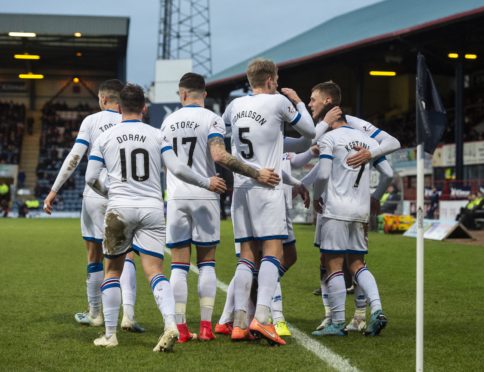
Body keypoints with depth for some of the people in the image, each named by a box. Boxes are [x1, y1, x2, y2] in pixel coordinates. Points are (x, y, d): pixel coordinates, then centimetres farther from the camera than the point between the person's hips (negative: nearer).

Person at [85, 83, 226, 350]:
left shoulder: (104, 138, 6)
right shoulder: (157, 135, 5)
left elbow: (91, 178, 4)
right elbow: (177, 169, -3)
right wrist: (206, 183, 11)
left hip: (120, 207, 0)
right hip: (152, 208, 0)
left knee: (113, 270, 13)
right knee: (155, 271, -2)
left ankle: (110, 334, 12)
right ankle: (170, 323, -24)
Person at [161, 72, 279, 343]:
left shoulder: (168, 122, 9)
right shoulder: (211, 120, -4)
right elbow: (220, 156, -19)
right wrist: (256, 174, -18)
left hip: (176, 197, 3)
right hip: (204, 197, -2)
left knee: (179, 265, 4)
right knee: (206, 263, 6)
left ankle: (180, 327, 1)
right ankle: (206, 326, 2)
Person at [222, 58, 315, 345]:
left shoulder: (235, 106, 11)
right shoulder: (278, 101, -3)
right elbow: (310, 131, 8)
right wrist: (298, 102, 22)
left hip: (240, 186, 6)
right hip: (266, 185, -5)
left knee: (248, 256, 8)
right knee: (272, 252, -8)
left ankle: (240, 323, 2)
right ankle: (262, 317, -23)